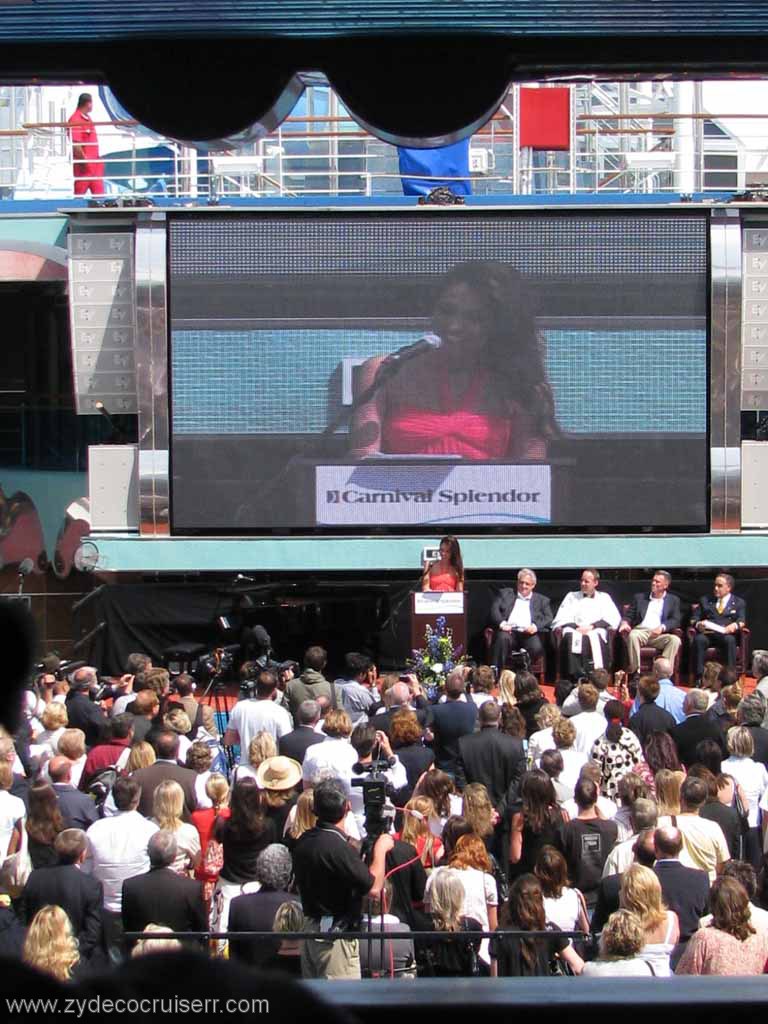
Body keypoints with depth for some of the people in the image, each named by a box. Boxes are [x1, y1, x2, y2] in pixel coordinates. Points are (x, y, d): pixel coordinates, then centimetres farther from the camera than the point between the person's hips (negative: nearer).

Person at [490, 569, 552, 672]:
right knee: (503, 638, -35)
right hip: (509, 631, 0)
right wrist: (501, 623, -10)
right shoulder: (506, 593, 24)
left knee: (536, 648, -32)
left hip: (528, 633, 0)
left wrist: (536, 626, -11)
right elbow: (494, 609, 11)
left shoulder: (542, 600, 24)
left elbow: (548, 619, 11)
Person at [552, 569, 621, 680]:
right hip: (575, 631, 1)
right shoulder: (571, 596, 25)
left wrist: (591, 627, -8)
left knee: (595, 639, -39)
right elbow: (561, 618, 13)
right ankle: (576, 677, -44)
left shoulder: (604, 598, 22)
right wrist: (576, 627, -8)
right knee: (572, 638, -37)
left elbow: (614, 618, 6)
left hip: (596, 631, -1)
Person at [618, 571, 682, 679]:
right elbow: (629, 616, 16)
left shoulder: (673, 600, 17)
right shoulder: (640, 597, 21)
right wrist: (625, 622, -9)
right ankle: (635, 673, -32)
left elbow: (676, 620, 4)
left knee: (675, 640, -31)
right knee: (632, 635, -35)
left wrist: (662, 627, -16)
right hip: (641, 631, 0)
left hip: (659, 635, 0)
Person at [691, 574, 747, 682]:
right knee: (698, 639, -34)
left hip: (726, 635, -1)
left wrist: (735, 625, -20)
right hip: (707, 634, 1)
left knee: (730, 640, -36)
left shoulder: (739, 602, 20)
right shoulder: (705, 600, 24)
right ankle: (699, 677, -34)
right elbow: (694, 619, 14)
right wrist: (697, 624, -10)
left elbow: (741, 621, 4)